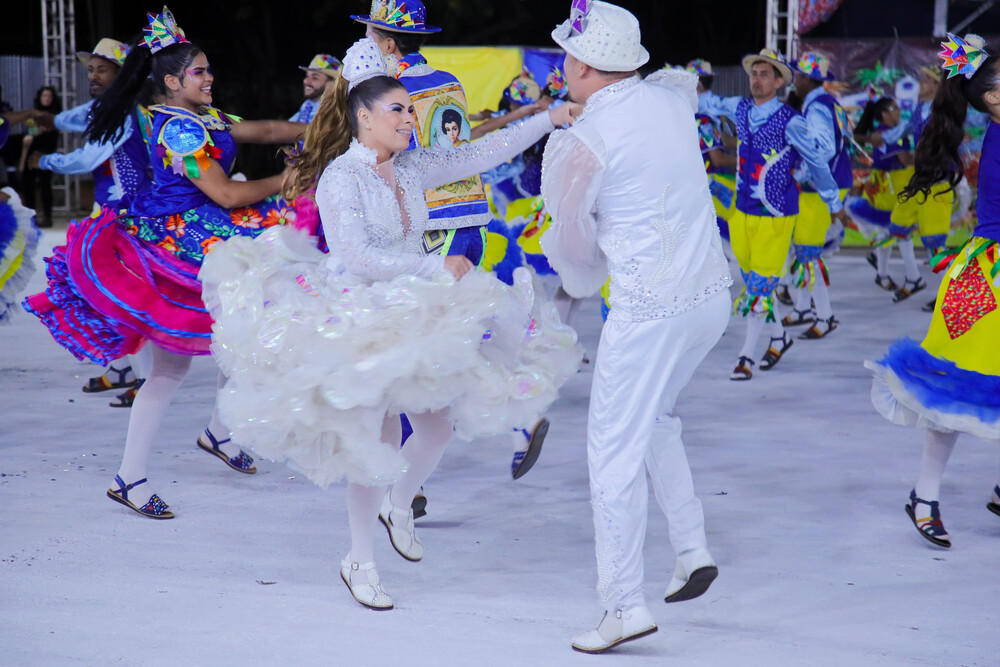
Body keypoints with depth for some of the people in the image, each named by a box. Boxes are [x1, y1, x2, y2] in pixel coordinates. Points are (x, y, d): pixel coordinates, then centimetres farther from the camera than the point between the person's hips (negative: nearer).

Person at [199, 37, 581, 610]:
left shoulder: (412, 168, 5)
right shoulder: (339, 177, -14)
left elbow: (483, 153, 7)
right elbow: (358, 257, -23)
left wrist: (548, 120, 1)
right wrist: (436, 268, -24)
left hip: (415, 317, 7)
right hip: (358, 320, -7)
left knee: (440, 424, 8)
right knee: (377, 437, -4)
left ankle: (398, 507, 37)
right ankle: (360, 561, 12)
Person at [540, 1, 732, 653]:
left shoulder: (581, 142, -13)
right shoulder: (671, 96, 5)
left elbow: (572, 241, -1)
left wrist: (585, 280, 20)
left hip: (648, 311, -8)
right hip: (713, 291, 8)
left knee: (616, 447, 2)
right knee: (655, 417, 27)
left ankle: (626, 606, 4)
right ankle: (693, 550, 22)